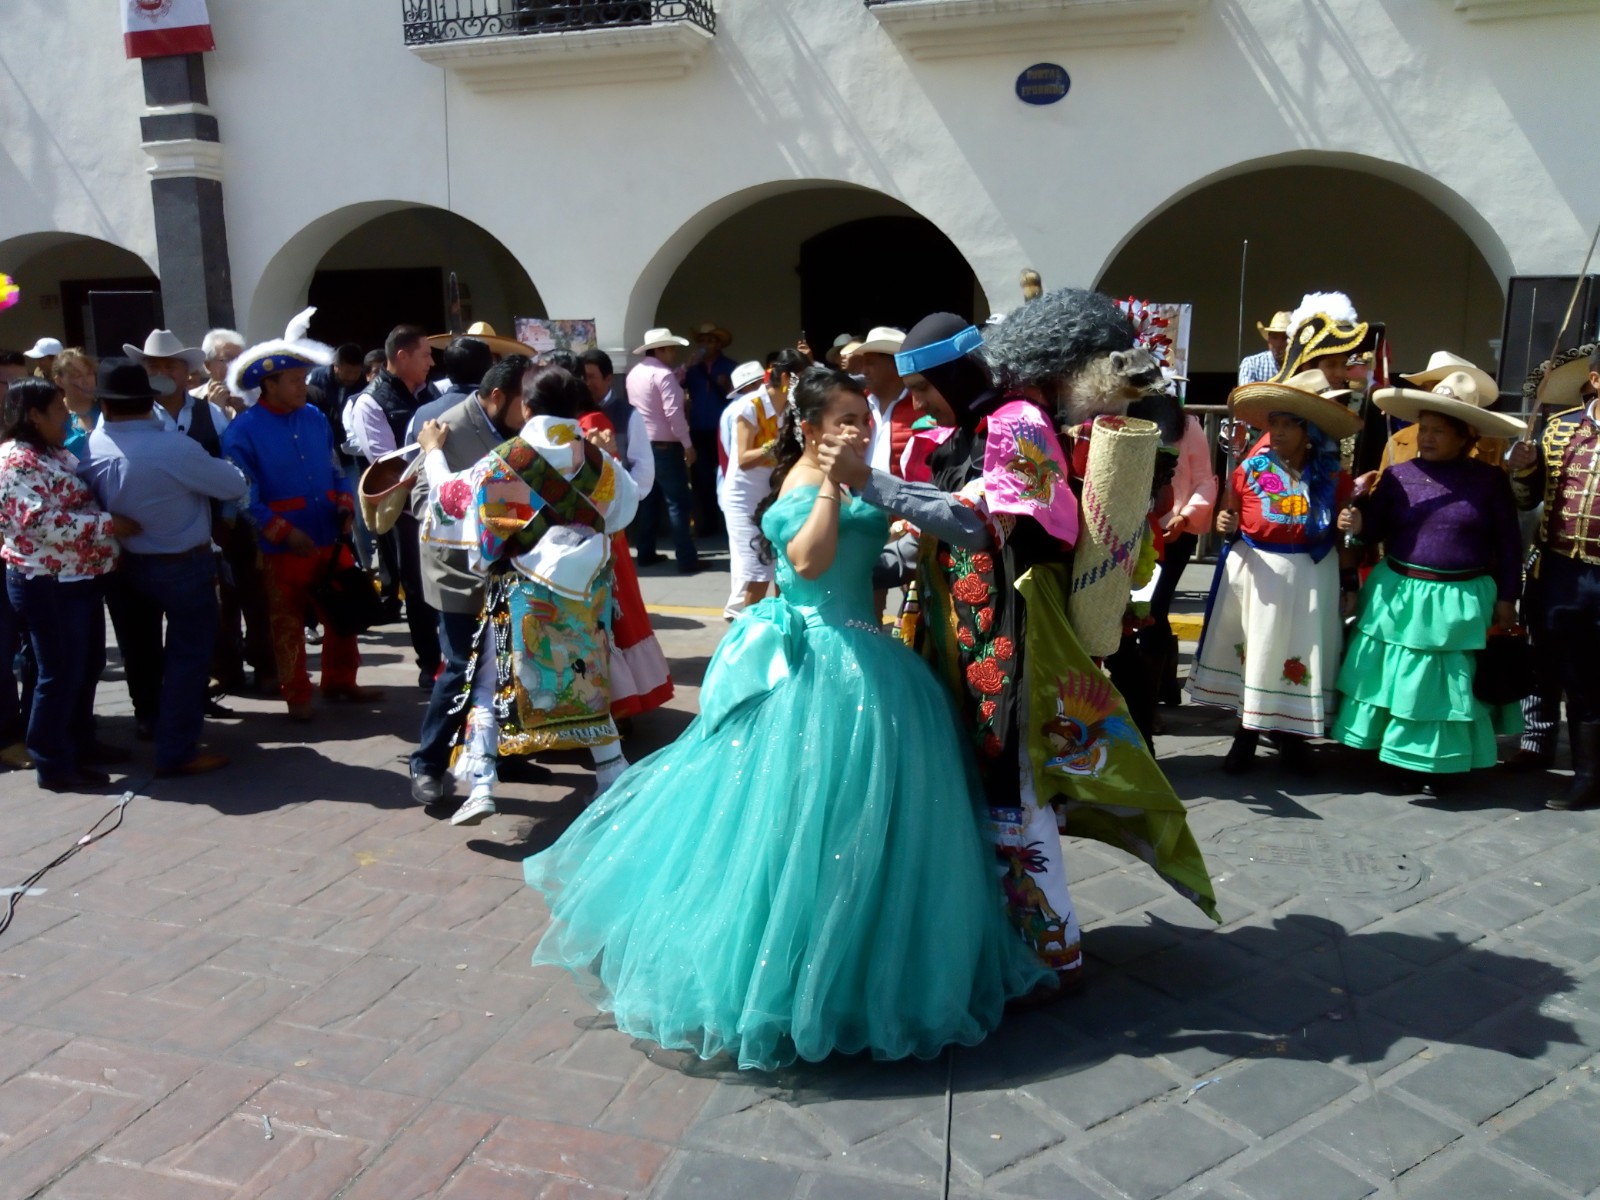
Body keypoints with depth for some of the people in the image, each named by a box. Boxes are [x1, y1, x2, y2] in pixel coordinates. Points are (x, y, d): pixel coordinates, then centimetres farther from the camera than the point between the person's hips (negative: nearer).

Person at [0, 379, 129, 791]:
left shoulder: (55, 454, 14)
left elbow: (81, 502, 24)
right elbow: (38, 521, -25)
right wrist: (108, 524, -25)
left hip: (80, 578, 10)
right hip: (48, 584, -10)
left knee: (88, 667, 17)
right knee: (61, 674, -1)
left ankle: (81, 746, 30)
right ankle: (55, 765, 11)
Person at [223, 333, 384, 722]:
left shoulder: (315, 419, 6)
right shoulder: (243, 431, -11)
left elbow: (336, 470, 14)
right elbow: (243, 495, -14)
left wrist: (346, 503, -4)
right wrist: (285, 531, -21)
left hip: (332, 539, 5)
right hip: (283, 549, -5)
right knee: (288, 625, 8)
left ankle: (340, 681, 32)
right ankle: (297, 697, 22)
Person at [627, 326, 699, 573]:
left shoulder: (634, 373, 10)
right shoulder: (663, 374, -15)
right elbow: (673, 413, -21)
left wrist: (677, 384, 16)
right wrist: (688, 444, -14)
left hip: (641, 445, 8)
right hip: (664, 446, -8)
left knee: (649, 500, 16)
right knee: (678, 503, -6)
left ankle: (646, 554, 20)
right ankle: (687, 560, -7)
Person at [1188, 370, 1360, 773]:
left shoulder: (1333, 477, -3)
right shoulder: (1250, 468, -5)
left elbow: (1344, 536, 7)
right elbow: (1231, 522, 3)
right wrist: (1226, 524, -16)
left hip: (1309, 576, 0)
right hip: (1253, 571, 0)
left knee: (1299, 653, 9)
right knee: (1251, 651, 7)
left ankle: (1288, 732, 28)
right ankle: (1246, 732, 23)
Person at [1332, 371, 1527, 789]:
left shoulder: (1490, 480, -3)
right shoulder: (1398, 475, 0)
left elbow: (1508, 544, 1)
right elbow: (1375, 530, 4)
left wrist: (1506, 599, 0)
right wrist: (1357, 524, -19)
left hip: (1460, 602, -1)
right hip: (1397, 594, 2)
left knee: (1446, 684, 8)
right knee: (1388, 675, 7)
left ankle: (1436, 763, 24)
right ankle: (1385, 753, 22)